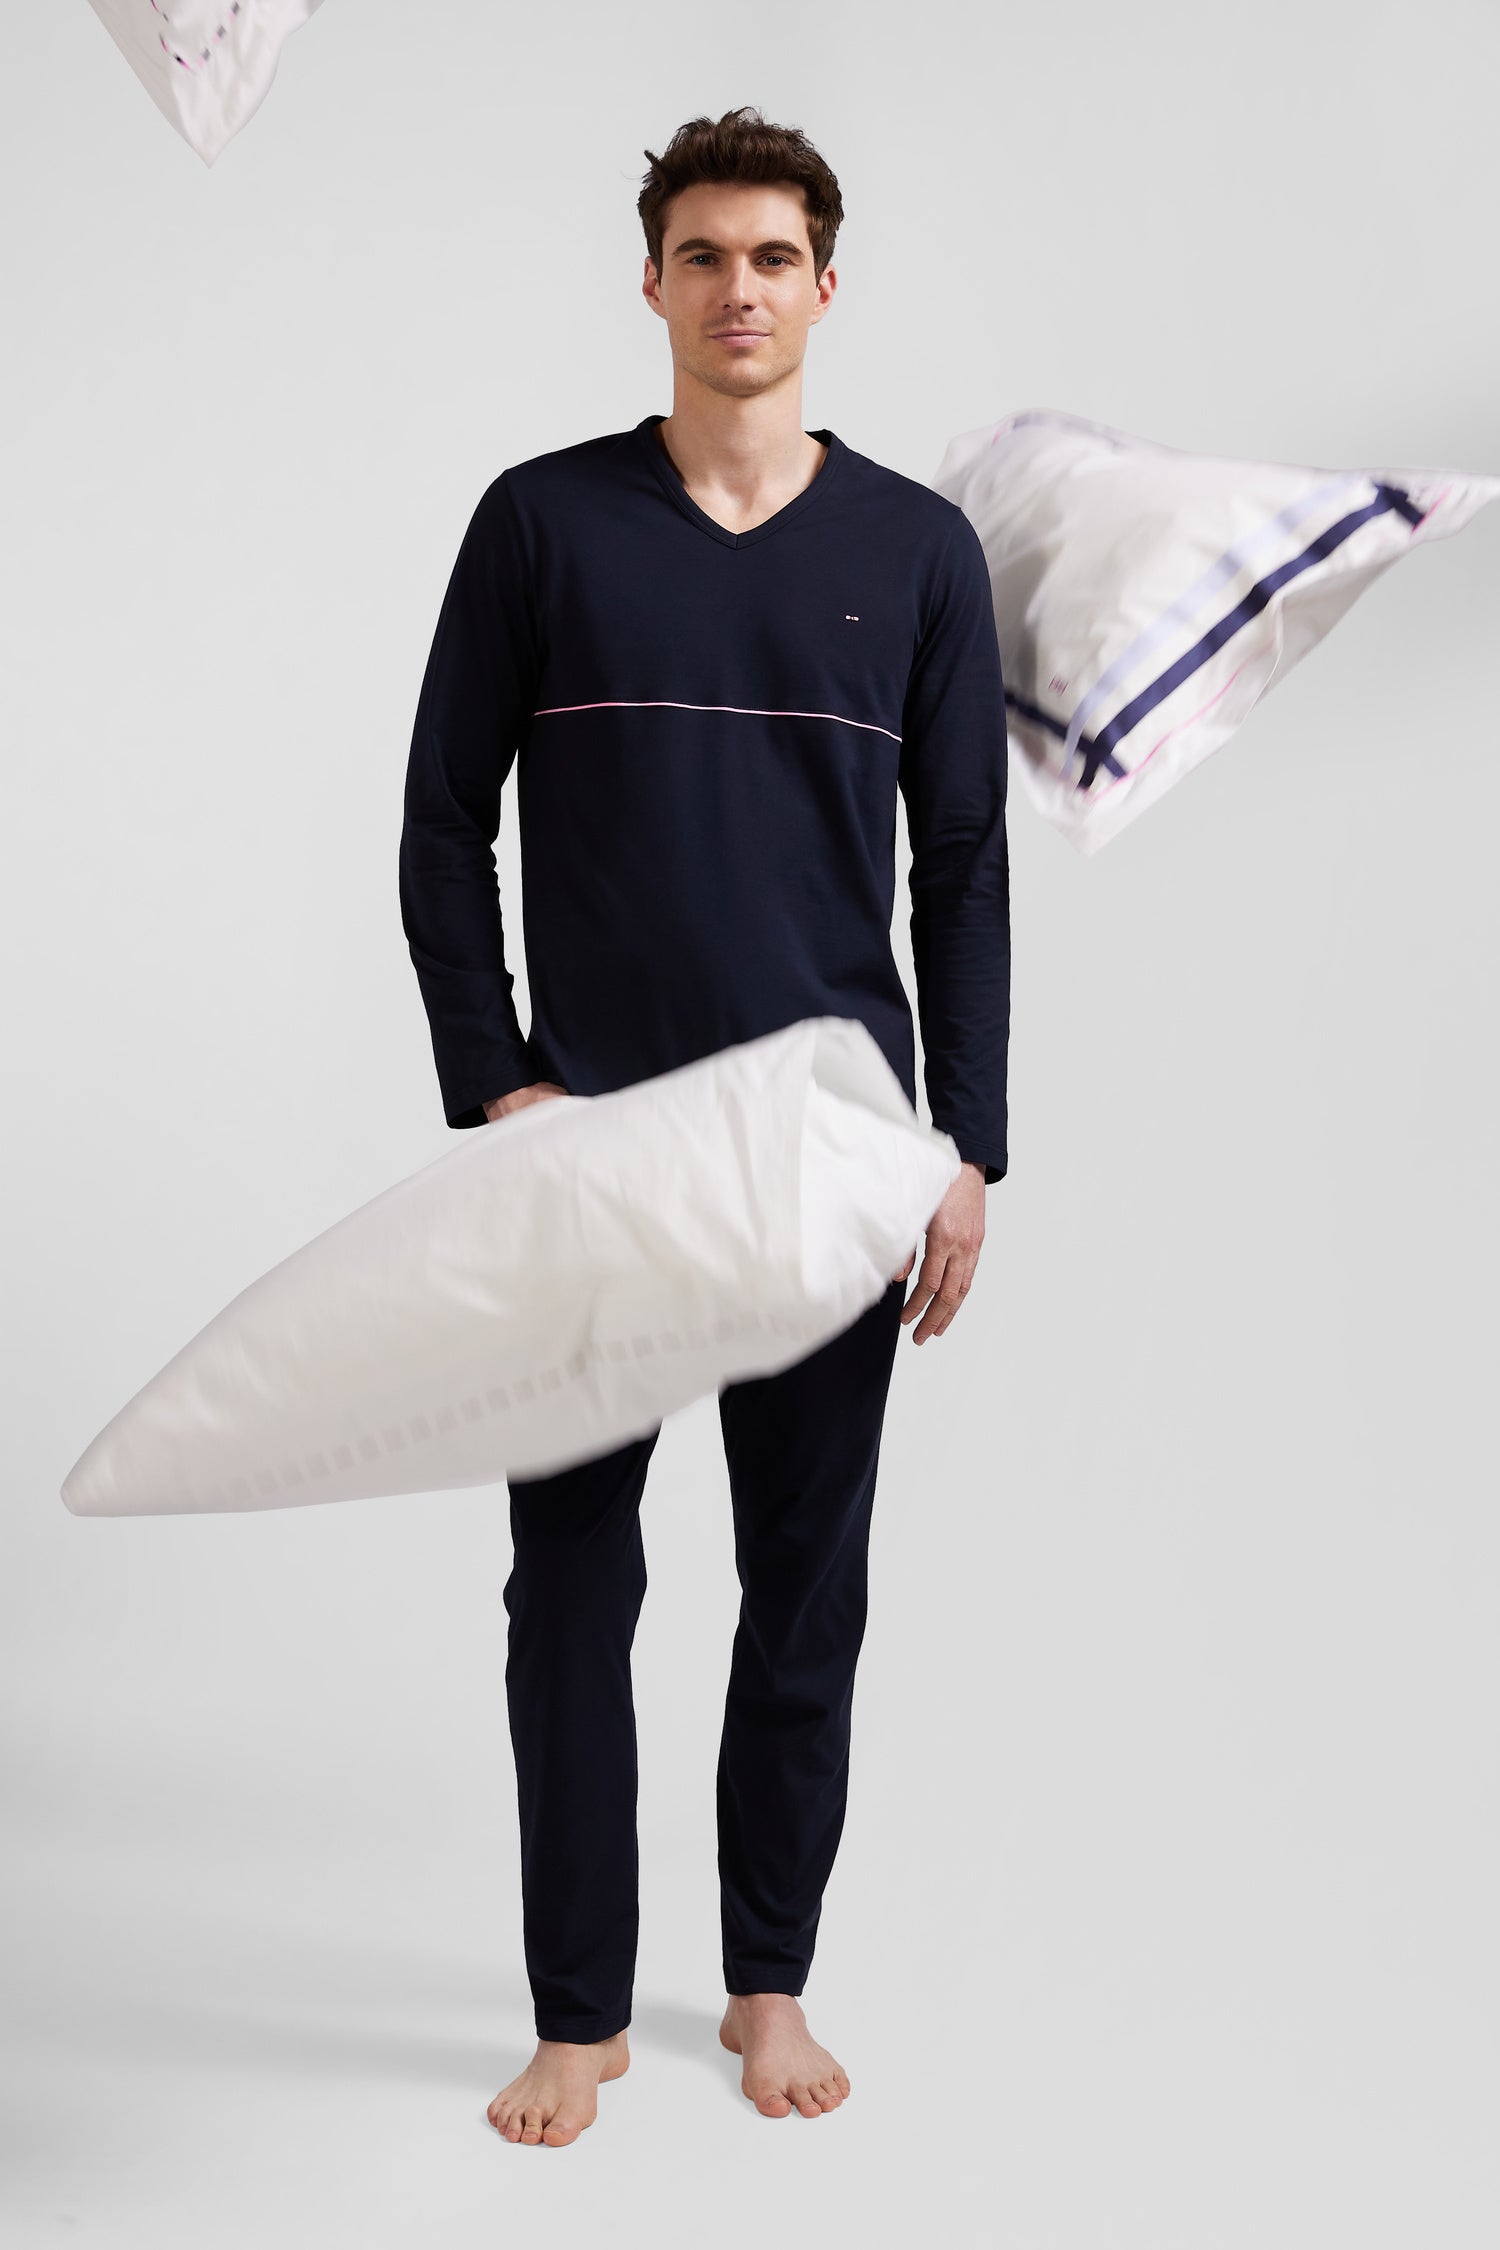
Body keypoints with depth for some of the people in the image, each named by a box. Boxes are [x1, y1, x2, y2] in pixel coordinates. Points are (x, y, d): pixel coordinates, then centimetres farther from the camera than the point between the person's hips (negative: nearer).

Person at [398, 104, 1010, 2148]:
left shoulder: (917, 547, 4)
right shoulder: (543, 522, 2)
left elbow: (963, 865, 5)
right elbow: (444, 822, 3)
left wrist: (969, 1147, -1)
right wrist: (491, 1084, -7)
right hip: (587, 1135, 0)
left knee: (807, 1588, 9)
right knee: (572, 1580, 4)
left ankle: (771, 1984, 26)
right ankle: (581, 2012, 18)